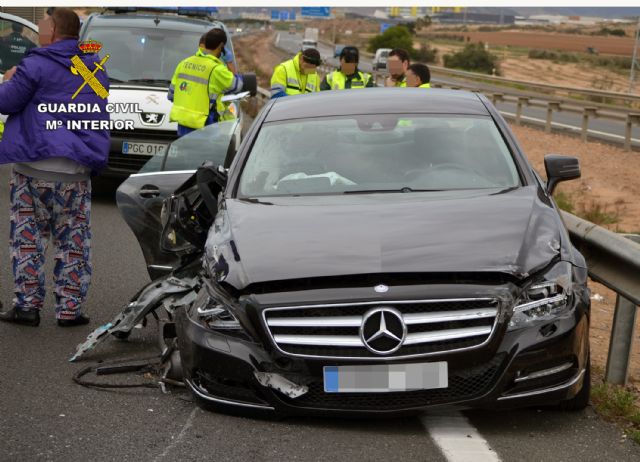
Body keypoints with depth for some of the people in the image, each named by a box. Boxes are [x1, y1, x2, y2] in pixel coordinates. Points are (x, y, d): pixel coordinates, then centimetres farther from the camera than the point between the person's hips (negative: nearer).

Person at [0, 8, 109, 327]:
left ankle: (27, 305, 6)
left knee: (27, 238, 6)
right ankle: (69, 309, 8)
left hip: (34, 166, -4)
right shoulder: (95, 67, 13)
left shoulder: (37, 65, -7)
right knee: (74, 241, 8)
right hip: (76, 169, 4)